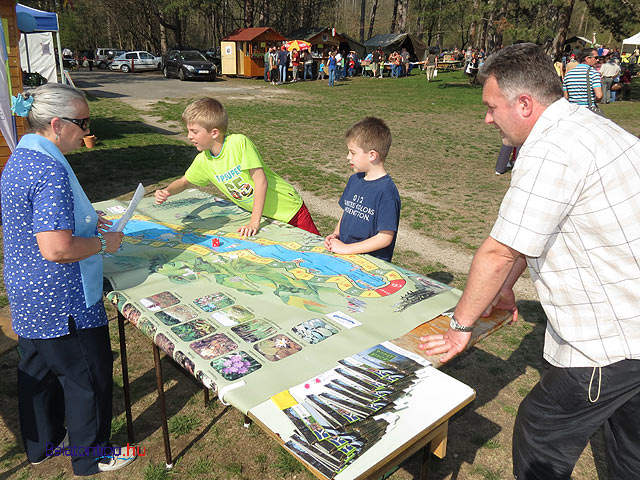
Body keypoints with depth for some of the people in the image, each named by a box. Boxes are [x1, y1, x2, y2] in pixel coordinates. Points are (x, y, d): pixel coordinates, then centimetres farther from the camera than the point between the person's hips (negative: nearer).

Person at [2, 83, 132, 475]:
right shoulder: (51, 170, -26)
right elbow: (56, 249, -31)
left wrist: (84, 221, 12)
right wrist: (103, 242, -16)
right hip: (62, 303, -10)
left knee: (38, 371, 24)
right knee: (88, 376, 8)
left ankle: (42, 444, 44)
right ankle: (92, 458, 27)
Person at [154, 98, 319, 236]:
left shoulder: (239, 142, -24)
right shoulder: (203, 161, -5)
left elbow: (261, 180, -25)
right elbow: (184, 182, 12)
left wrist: (254, 222, -27)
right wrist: (167, 191, -11)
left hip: (289, 209, -5)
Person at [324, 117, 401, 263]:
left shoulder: (386, 192, -15)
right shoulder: (354, 180, 10)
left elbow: (385, 238, -16)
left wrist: (345, 248, -15)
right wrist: (335, 235, 3)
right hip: (343, 255, 7)